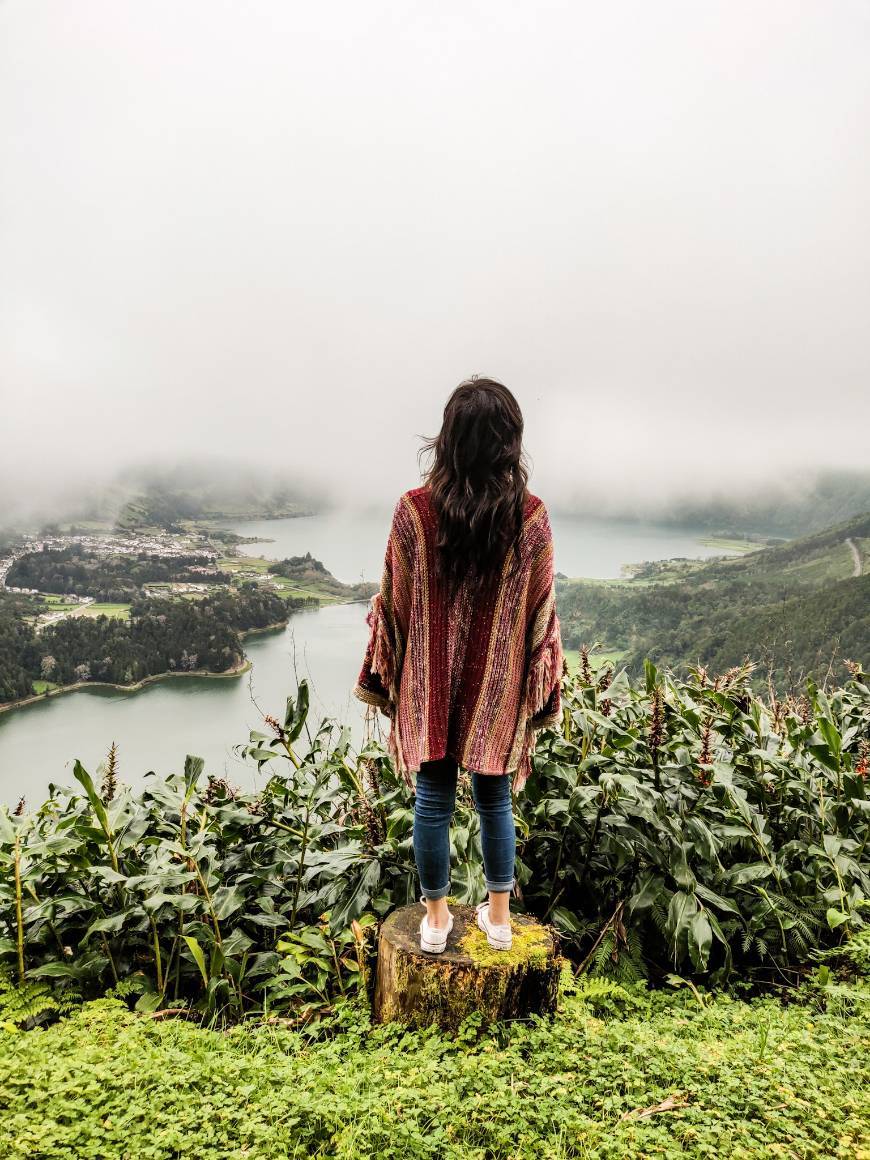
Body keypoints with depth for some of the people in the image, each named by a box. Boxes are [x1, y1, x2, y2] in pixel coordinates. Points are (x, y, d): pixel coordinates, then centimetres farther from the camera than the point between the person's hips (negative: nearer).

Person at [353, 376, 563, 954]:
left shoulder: (414, 510, -14)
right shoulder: (532, 517, -12)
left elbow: (393, 602, -6)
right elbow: (540, 611, -5)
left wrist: (385, 676, 7)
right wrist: (540, 689, 7)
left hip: (430, 685, -1)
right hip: (497, 688, 1)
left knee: (433, 802, 14)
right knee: (495, 800, 18)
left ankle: (437, 919, 29)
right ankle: (499, 915, 32)